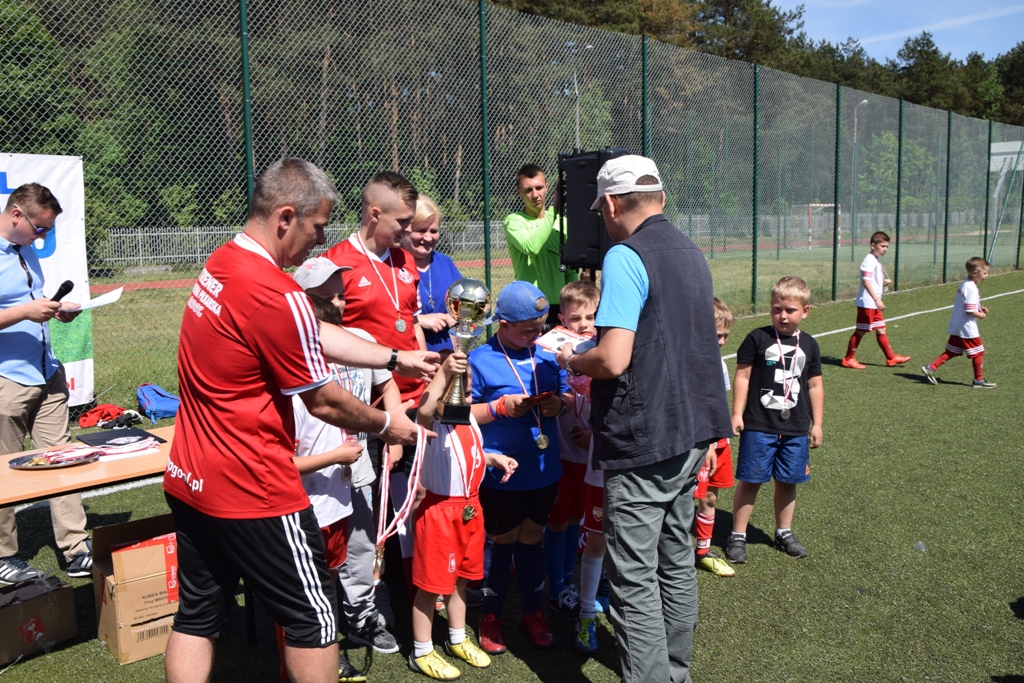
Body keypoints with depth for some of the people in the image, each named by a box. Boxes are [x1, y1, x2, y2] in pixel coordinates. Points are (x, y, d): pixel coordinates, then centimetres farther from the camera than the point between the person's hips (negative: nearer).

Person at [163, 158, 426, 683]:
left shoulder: (219, 264, 6)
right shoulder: (277, 295, -23)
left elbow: (318, 336, 12)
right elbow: (324, 403, -13)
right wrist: (385, 424, 4)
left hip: (189, 480, 9)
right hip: (251, 488, -9)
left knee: (196, 616, 18)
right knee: (313, 616, 8)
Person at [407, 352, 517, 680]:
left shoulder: (469, 419, 6)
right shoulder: (433, 423, -18)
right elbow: (422, 410, -45)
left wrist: (495, 458, 8)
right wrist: (443, 372, -53)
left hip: (470, 508, 8)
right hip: (439, 510, -8)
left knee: (460, 578, 21)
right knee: (431, 583, 4)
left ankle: (457, 640, 38)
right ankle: (422, 653, 19)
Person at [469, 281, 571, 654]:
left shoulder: (546, 354, 3)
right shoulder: (480, 360, -12)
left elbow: (567, 396, 12)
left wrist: (559, 404, -10)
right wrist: (501, 407, -21)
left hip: (543, 470, 4)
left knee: (532, 537, 17)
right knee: (502, 540, 11)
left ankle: (533, 610, 33)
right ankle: (490, 615, 29)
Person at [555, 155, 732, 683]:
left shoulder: (626, 257, -16)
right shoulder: (692, 253, 10)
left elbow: (613, 360, -24)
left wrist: (573, 362, -3)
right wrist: (589, 363, 20)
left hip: (642, 443, -9)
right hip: (692, 432, 9)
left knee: (635, 579, 0)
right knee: (676, 564, 20)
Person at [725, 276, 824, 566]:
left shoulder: (808, 345, 5)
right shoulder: (758, 338, -6)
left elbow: (814, 385, 12)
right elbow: (742, 375, -4)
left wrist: (817, 423, 11)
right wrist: (737, 414, -7)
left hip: (796, 428, 4)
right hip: (758, 426, -3)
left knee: (787, 481, 13)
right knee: (750, 480, 1)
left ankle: (784, 533, 31)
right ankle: (738, 536, 12)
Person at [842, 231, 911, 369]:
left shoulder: (876, 261, 15)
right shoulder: (869, 261, -15)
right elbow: (866, 281, -23)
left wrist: (885, 282, 6)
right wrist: (877, 300, -27)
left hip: (874, 304, 10)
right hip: (866, 303, -10)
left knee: (881, 330, 13)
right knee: (861, 331, -2)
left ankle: (891, 358, 19)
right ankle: (848, 359, 6)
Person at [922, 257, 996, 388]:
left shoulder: (964, 285, 9)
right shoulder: (972, 289, -21)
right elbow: (970, 311, -24)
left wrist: (979, 308, 12)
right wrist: (982, 315, -7)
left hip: (957, 327, 9)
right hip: (967, 329, -9)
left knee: (951, 352, 14)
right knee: (978, 353, 5)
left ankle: (930, 368, 8)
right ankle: (979, 380, 15)